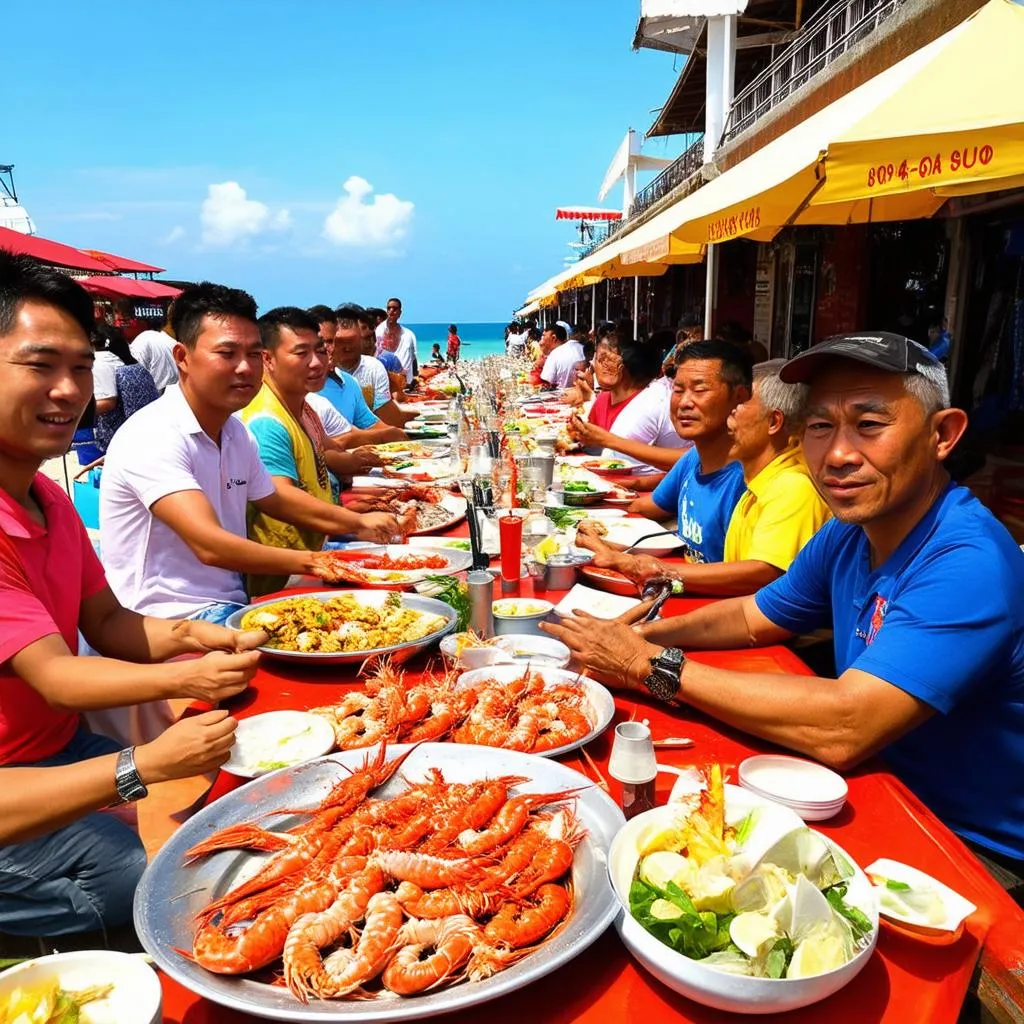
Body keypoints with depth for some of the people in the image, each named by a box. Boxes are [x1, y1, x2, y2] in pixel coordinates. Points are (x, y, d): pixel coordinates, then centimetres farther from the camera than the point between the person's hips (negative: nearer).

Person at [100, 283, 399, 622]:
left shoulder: (235, 432, 7)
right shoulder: (153, 437, -18)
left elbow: (273, 498, 23)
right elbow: (210, 546, -27)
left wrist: (358, 524, 14)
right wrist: (312, 563, -22)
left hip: (232, 605, 8)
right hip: (174, 619, -8)